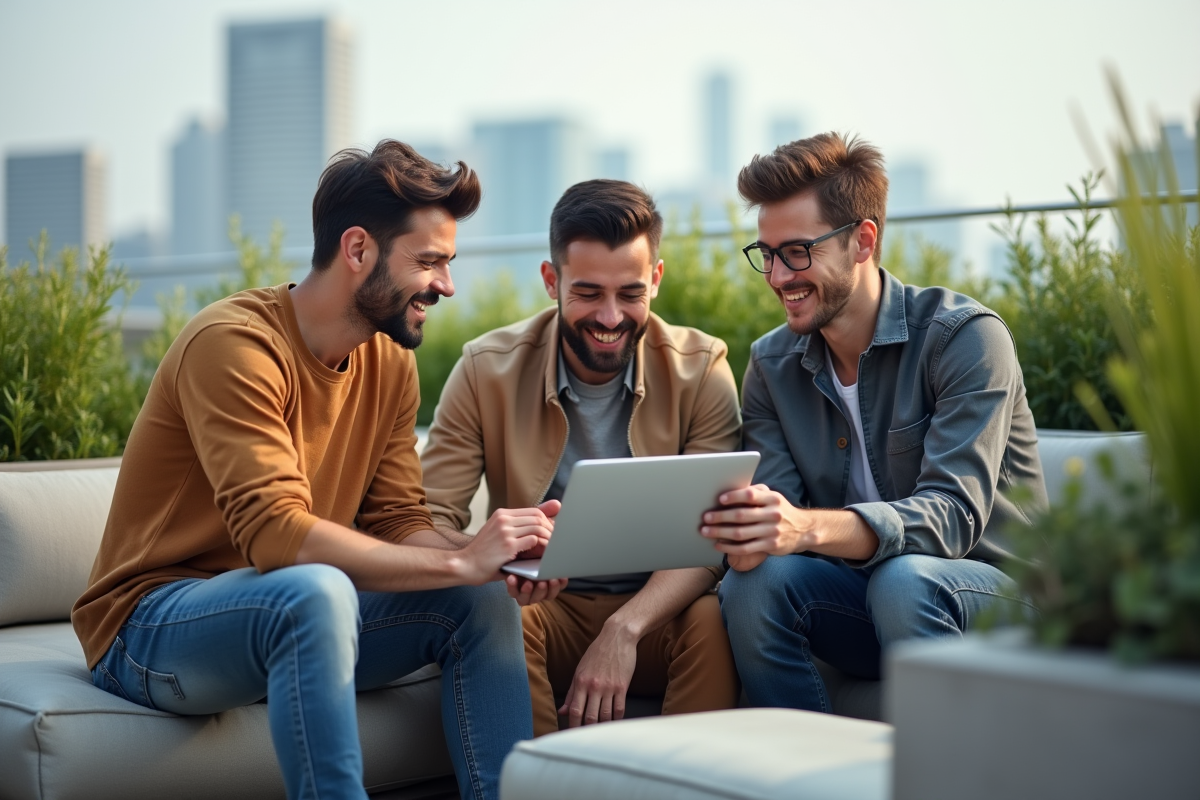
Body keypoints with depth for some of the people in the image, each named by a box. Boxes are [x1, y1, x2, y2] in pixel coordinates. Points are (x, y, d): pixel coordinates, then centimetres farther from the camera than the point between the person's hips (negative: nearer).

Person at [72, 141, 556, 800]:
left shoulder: (390, 361, 4)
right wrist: (461, 560, -31)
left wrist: (502, 559, -20)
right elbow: (274, 533, -31)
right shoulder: (233, 344, -21)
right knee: (317, 589, -36)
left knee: (483, 603, -10)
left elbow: (398, 522, 1)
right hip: (149, 628, -7)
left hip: (294, 621, 8)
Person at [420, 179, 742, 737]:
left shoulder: (700, 367, -5)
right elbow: (429, 519, -9)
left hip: (659, 613, 0)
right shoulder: (487, 370, -4)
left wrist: (625, 628, -31)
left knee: (717, 618, -32)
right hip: (544, 609, 1)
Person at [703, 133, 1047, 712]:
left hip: (994, 595, -4)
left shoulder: (965, 337, -14)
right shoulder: (770, 367, 3)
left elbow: (954, 513, -26)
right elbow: (783, 516, -6)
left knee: (901, 579, -36)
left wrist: (809, 528, -43)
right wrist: (746, 536, -32)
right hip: (856, 602, 4)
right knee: (753, 581, -26)